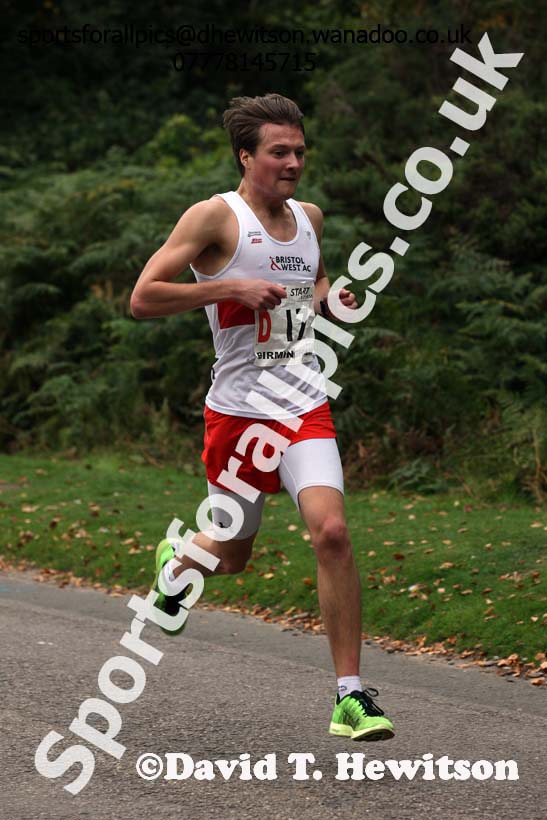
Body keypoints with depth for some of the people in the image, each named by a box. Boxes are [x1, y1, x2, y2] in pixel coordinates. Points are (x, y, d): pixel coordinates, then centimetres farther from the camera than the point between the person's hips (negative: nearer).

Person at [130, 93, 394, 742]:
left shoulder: (310, 217, 10)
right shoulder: (215, 217, -8)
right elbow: (142, 299, -14)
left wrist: (330, 297, 8)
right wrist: (233, 287, -21)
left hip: (305, 407, 3)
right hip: (237, 411, -3)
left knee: (331, 530, -19)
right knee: (231, 556, 12)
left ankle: (350, 698, -14)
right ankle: (175, 562, 52)